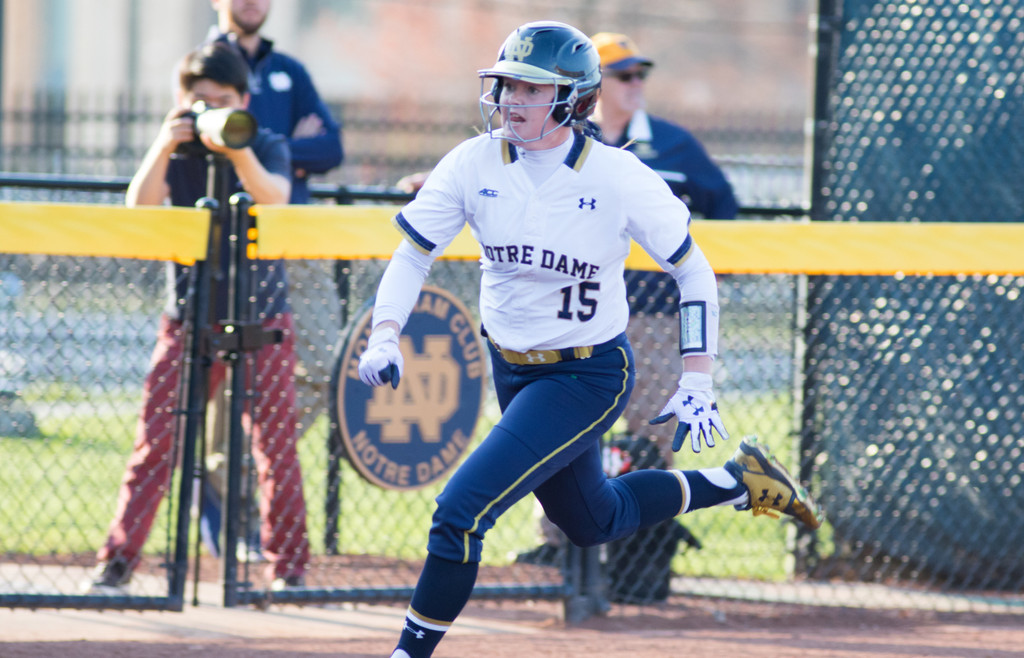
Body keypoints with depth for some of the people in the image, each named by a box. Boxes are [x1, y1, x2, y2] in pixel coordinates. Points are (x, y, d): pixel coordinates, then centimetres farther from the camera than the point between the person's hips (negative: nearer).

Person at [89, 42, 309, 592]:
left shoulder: (267, 146, -3)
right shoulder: (176, 152, 1)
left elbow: (274, 197, -24)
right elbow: (139, 206, -16)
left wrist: (238, 152, -41)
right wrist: (164, 147, -29)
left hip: (262, 319, -1)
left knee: (275, 444, -1)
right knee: (155, 440, -6)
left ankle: (288, 566, 8)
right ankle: (118, 561, -3)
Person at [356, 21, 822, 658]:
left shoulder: (621, 178, -20)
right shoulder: (474, 164, -10)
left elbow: (694, 272, -10)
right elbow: (413, 255, -4)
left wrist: (697, 384, -14)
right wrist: (384, 337, -22)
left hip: (590, 375, -6)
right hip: (511, 369, 6)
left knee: (462, 509, -20)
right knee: (593, 521, 24)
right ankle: (736, 482, 43)